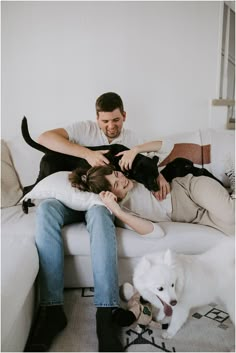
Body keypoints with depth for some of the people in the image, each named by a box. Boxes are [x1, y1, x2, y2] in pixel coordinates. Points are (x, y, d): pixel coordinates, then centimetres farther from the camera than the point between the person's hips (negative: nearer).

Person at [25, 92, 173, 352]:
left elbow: (170, 148, 5)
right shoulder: (85, 129, 4)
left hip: (103, 200, 0)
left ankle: (106, 312, -40)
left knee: (98, 213, -39)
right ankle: (52, 308, -32)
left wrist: (159, 173, -20)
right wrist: (87, 153, -22)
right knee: (46, 209, -35)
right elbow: (44, 138, -11)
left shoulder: (132, 139, 10)